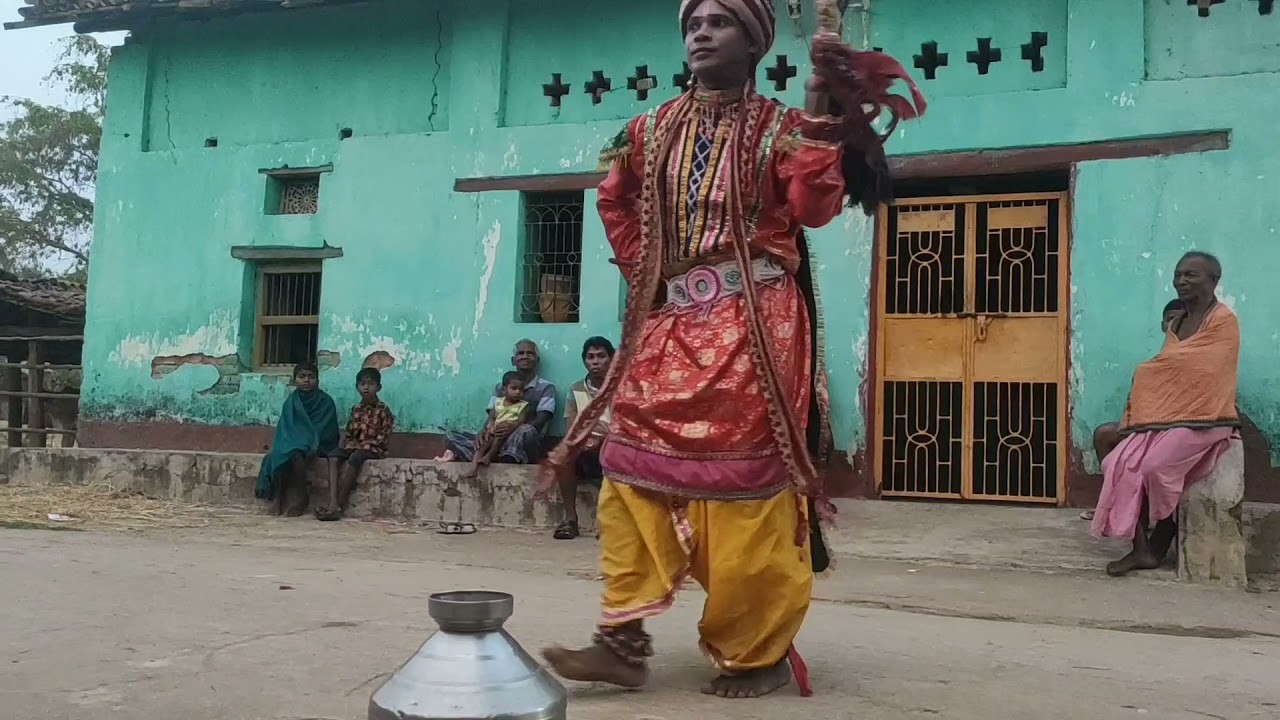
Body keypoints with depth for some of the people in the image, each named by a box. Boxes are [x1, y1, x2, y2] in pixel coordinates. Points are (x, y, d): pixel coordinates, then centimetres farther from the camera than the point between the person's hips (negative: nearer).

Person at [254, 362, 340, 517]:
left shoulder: (325, 402, -5)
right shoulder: (291, 401, 7)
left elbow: (324, 431, -9)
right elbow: (284, 428, 6)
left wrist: (305, 442, -19)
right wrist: (291, 441, -14)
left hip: (316, 446, -4)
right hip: (292, 443, 4)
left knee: (296, 454, -35)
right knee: (278, 454, -28)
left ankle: (302, 497, -20)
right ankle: (278, 496, -21)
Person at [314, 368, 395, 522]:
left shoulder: (383, 410, -4)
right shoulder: (356, 409, 13)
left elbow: (384, 438, -8)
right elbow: (349, 432, 17)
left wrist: (364, 445, -15)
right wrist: (346, 444, -3)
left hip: (373, 448, -5)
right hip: (354, 445, 5)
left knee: (354, 458, -37)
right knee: (334, 456, -26)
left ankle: (339, 506, -35)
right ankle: (333, 503, -40)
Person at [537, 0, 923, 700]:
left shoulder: (779, 126, 3)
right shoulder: (652, 129, 15)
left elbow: (812, 208, -12)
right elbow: (615, 204, 27)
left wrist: (820, 113, -15)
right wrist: (643, 271, 15)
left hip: (752, 324, -5)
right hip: (668, 322, 5)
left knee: (745, 484, -6)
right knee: (636, 471, -2)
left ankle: (759, 652, 6)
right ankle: (623, 640, 1)